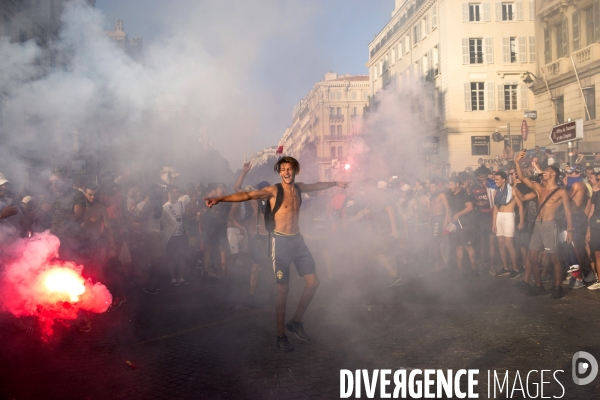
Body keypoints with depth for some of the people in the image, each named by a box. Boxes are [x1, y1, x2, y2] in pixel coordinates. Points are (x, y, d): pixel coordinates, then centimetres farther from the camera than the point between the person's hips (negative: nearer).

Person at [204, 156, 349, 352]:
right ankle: (281, 335, 10)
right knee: (283, 291, -3)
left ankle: (296, 321, 25)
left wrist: (335, 183, 44)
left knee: (313, 283, 7)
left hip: (298, 240, 6)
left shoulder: (299, 188, 8)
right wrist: (220, 198, -35)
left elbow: (317, 186, 29)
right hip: (281, 242, -6)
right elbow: (248, 195, -23)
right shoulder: (274, 190, -10)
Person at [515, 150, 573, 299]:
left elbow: (568, 212, -2)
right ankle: (539, 286, 16)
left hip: (550, 226, -6)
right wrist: (517, 162, -6)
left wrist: (569, 230, -8)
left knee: (555, 258, 0)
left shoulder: (561, 192, -2)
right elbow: (522, 178, 4)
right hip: (537, 225, 6)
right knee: (532, 258, 5)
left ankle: (557, 287, 9)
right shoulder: (539, 188, 12)